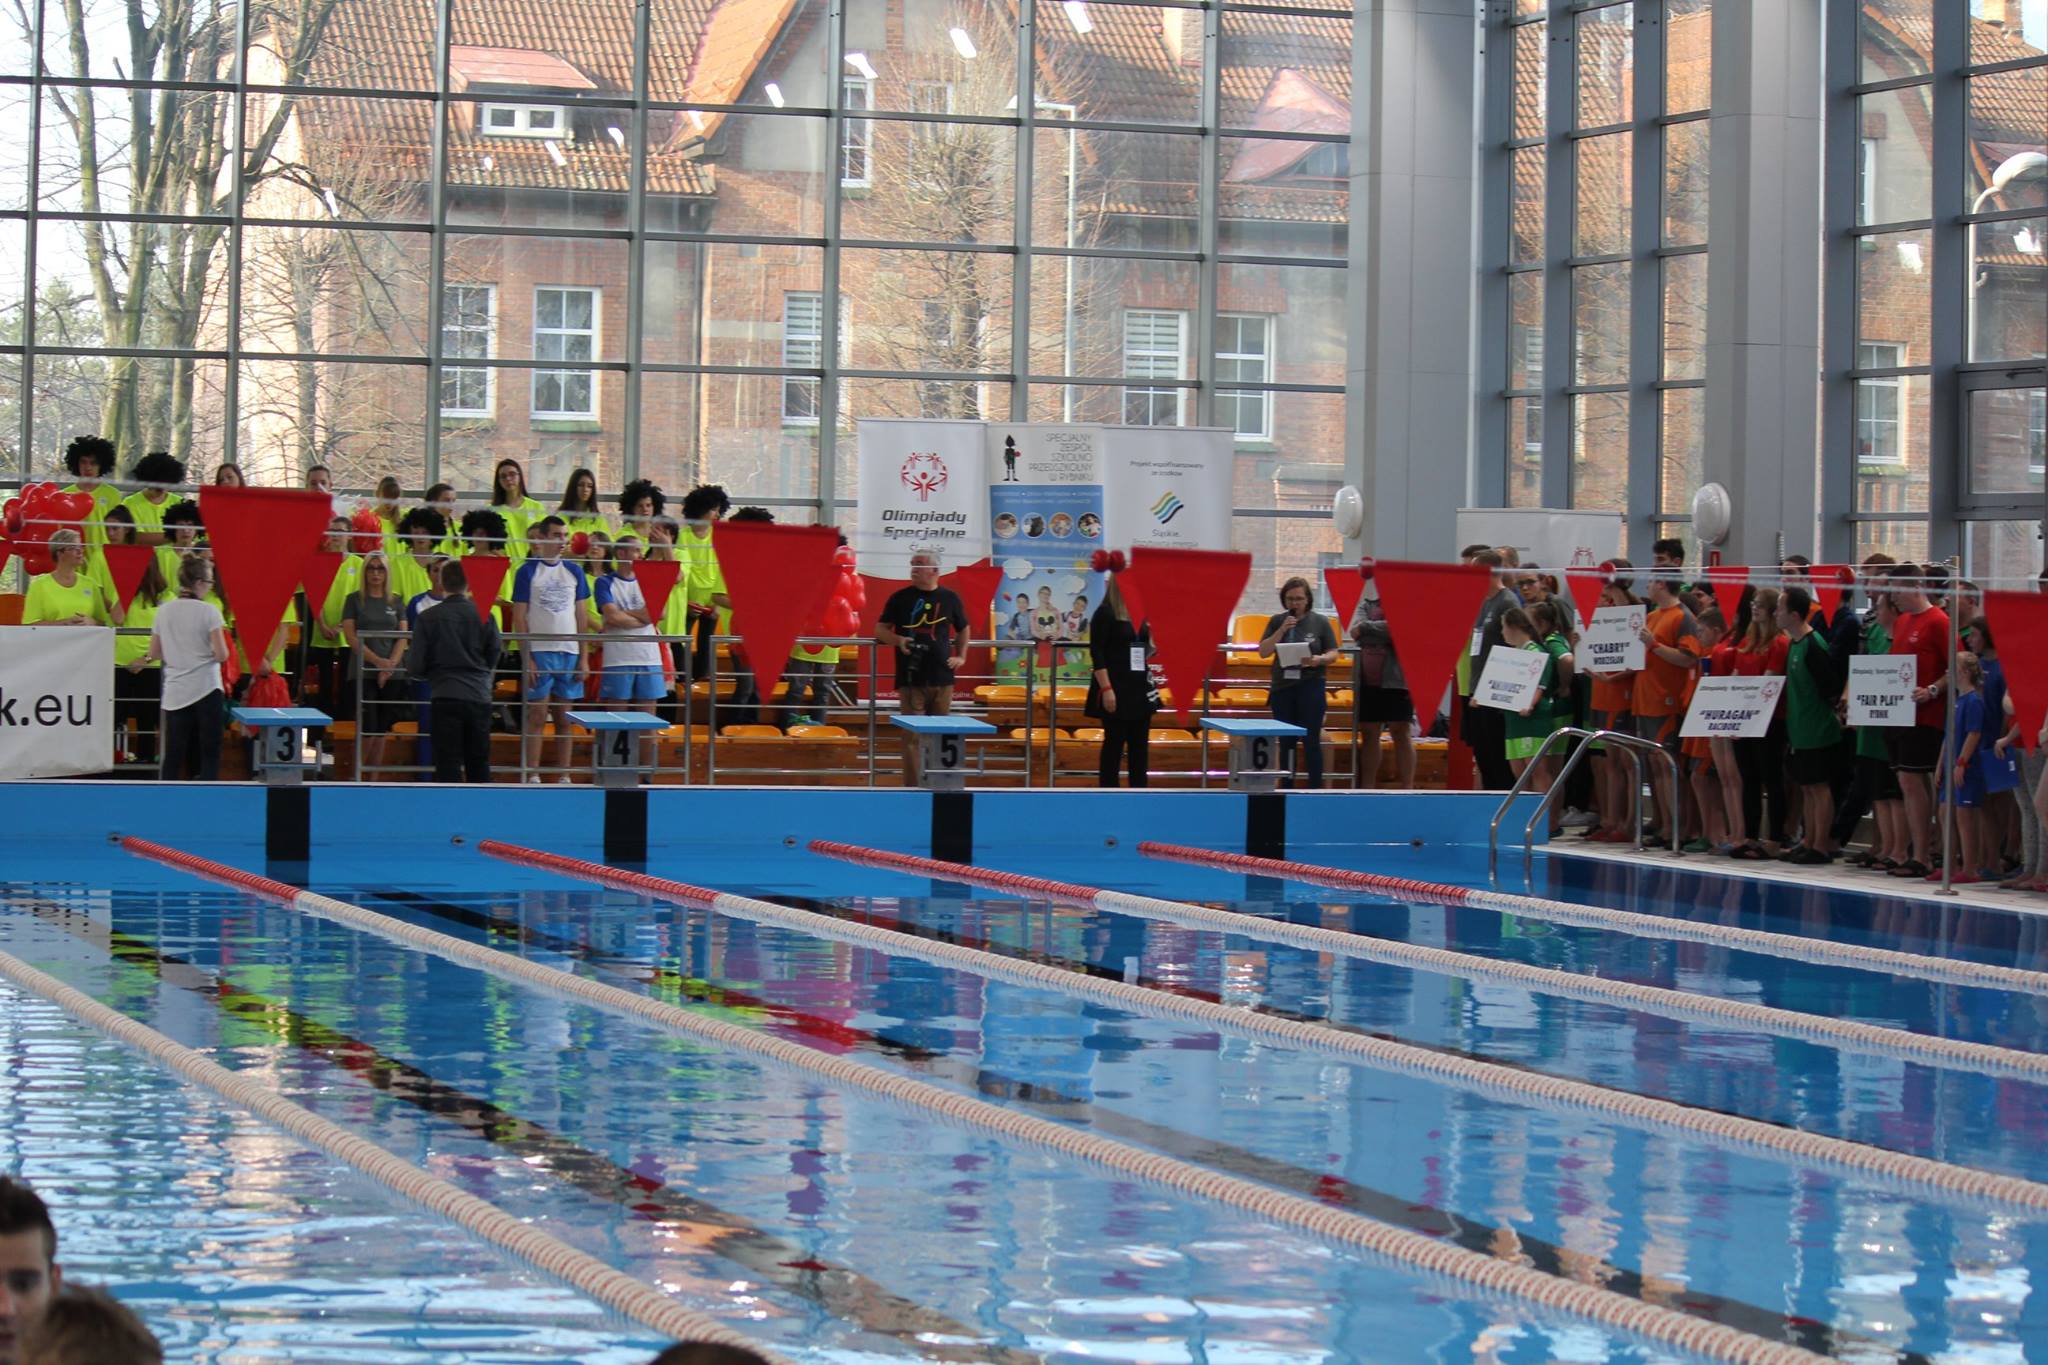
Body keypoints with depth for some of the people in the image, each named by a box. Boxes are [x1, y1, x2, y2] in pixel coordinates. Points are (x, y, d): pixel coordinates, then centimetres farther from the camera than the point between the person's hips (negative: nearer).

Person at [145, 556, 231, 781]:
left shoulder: (164, 611, 5)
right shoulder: (209, 612, -9)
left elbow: (154, 653, 10)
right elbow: (222, 655, -12)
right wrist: (221, 634, 7)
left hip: (175, 693, 4)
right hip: (206, 690, -4)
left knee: (173, 755, 6)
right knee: (209, 754, 1)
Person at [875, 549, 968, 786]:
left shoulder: (949, 598, 8)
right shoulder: (901, 598, 3)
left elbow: (963, 629, 23)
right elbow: (880, 630, 6)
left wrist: (961, 656, 11)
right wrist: (897, 640, -13)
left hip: (942, 678, 2)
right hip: (911, 679, -2)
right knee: (912, 735, -7)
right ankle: (912, 786, -6)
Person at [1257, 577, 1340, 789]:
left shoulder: (1320, 622, 1)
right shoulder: (1276, 621, 6)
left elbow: (1333, 654, 2)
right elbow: (1263, 652, -1)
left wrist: (1319, 659, -19)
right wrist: (1282, 630, -12)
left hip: (1311, 686, -2)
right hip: (1282, 686, 2)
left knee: (1311, 741, -3)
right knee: (1286, 742, 8)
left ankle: (1315, 788, 1)